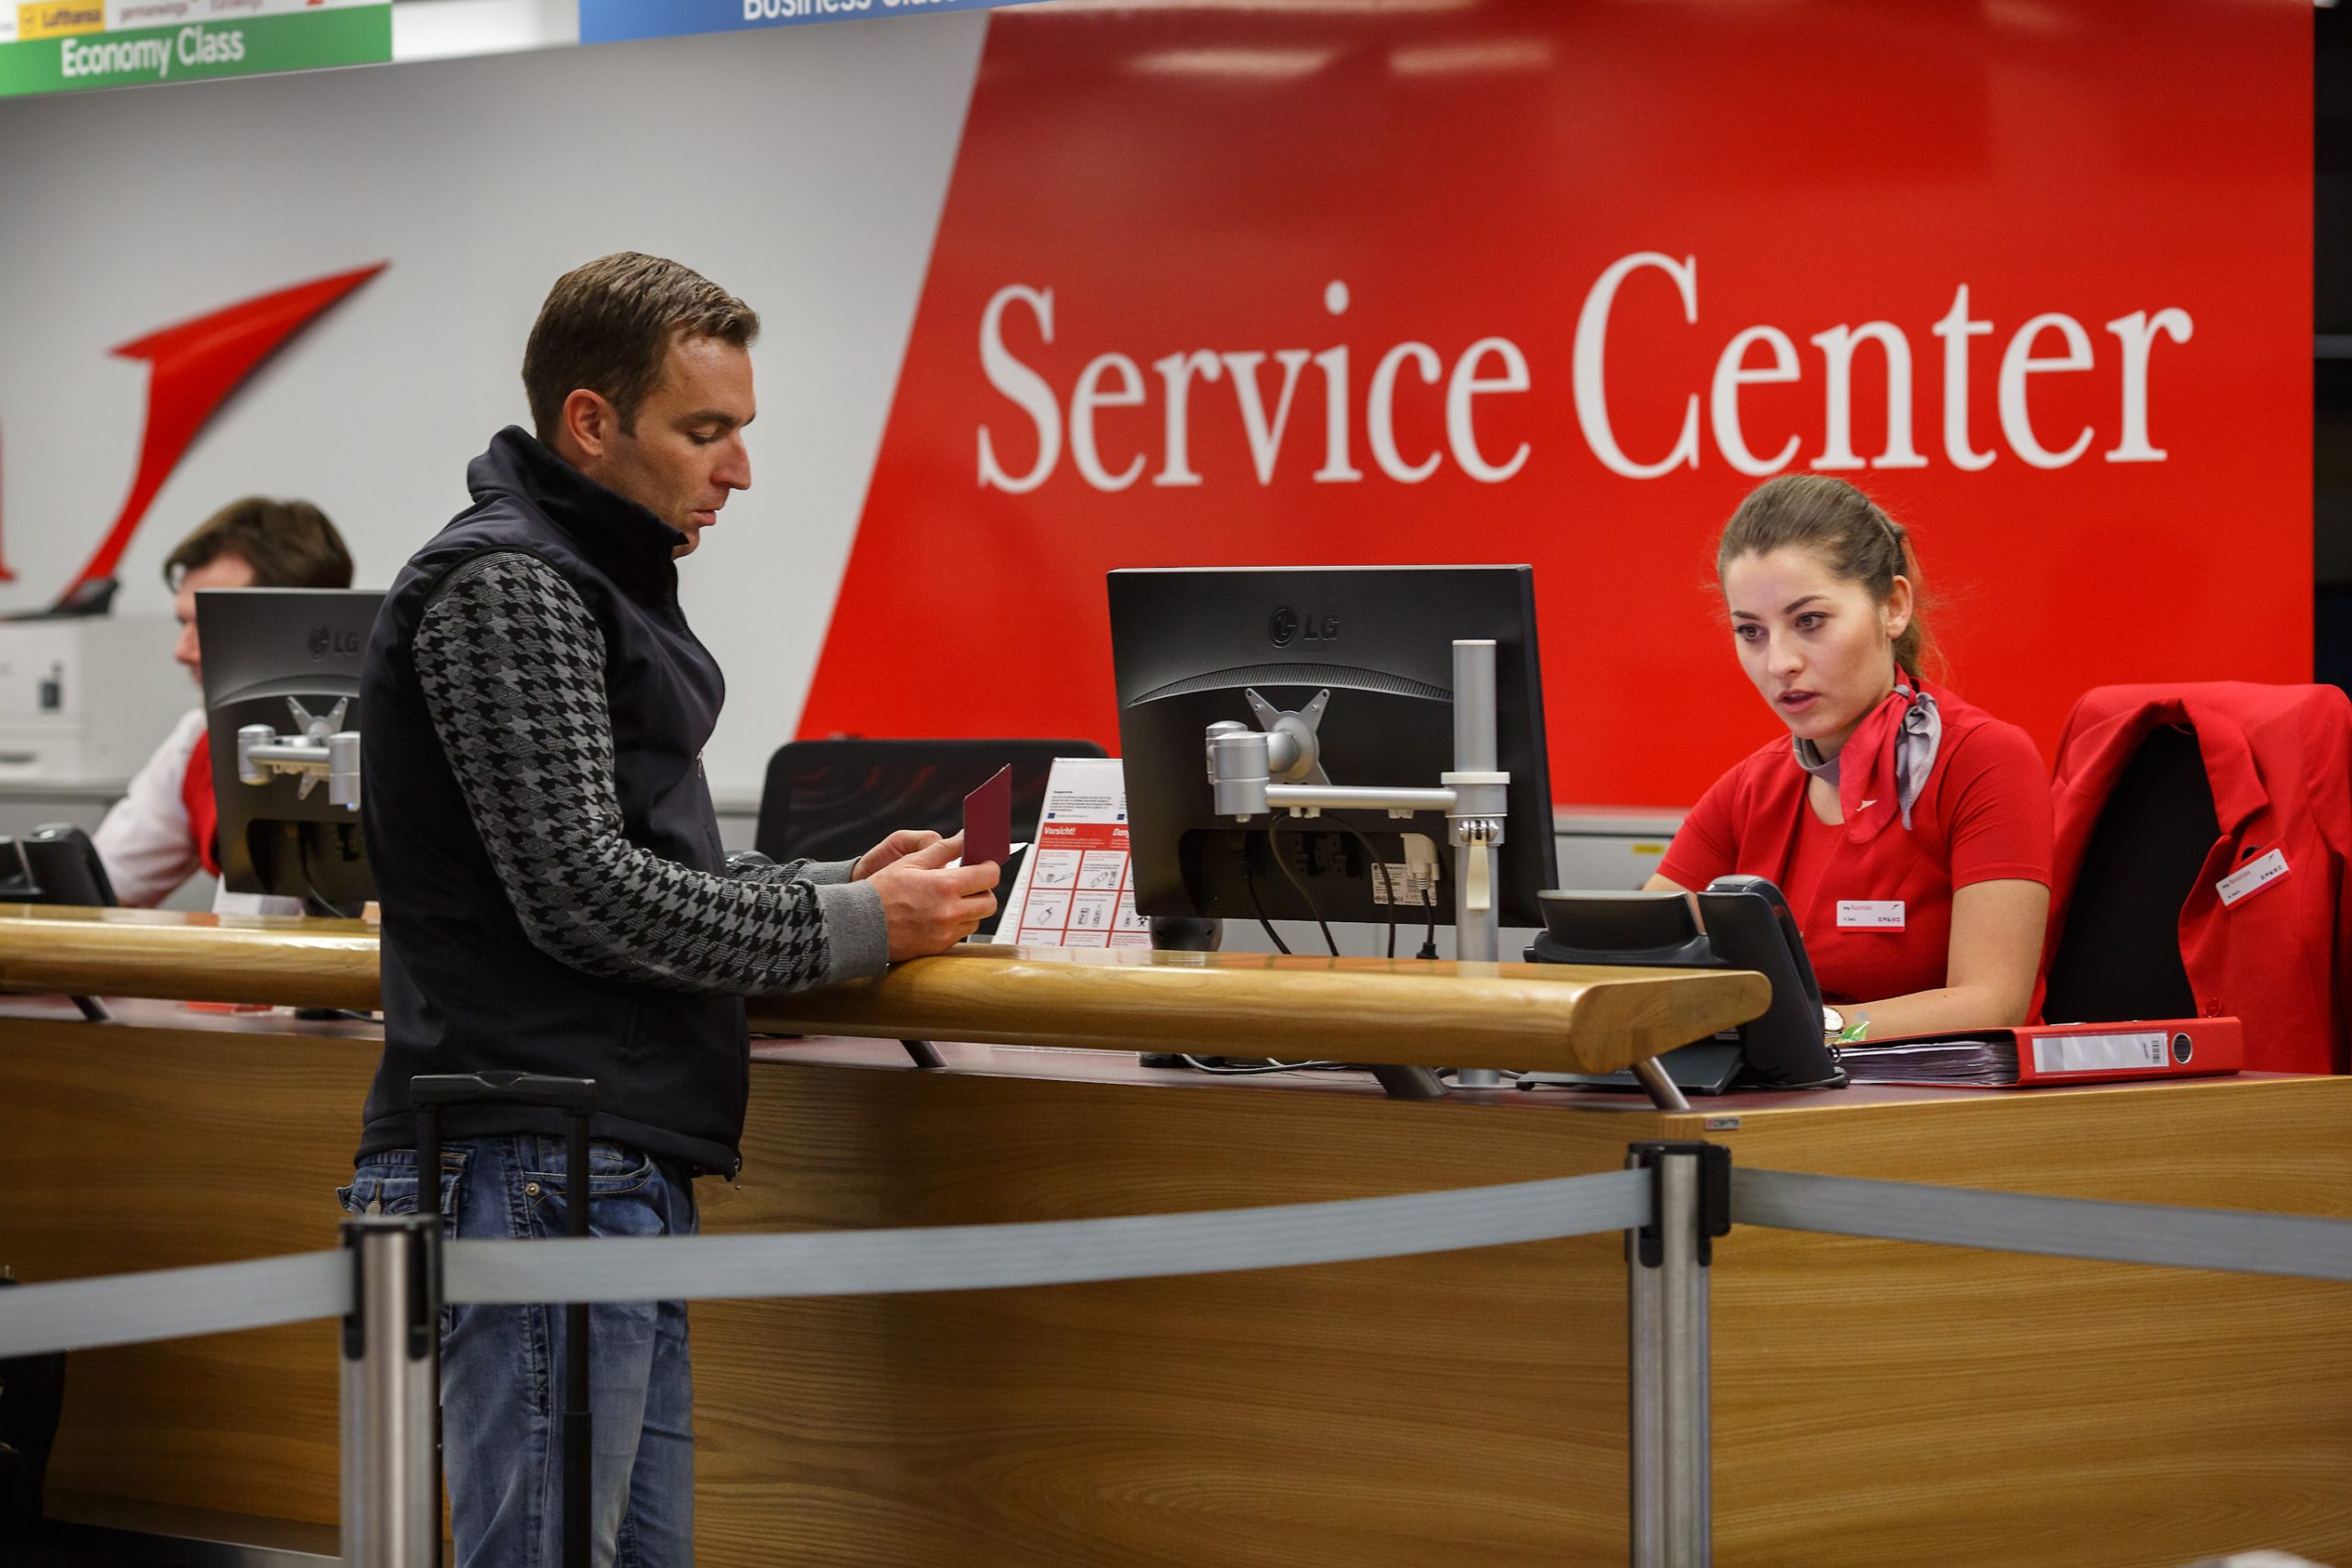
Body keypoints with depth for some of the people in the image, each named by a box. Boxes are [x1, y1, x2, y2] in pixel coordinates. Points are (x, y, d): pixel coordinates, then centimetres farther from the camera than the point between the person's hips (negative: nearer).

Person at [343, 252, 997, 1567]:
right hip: (537, 1169, -11)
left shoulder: (596, 585, 23)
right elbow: (582, 894, -18)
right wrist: (852, 929, -10)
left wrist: (838, 881, 10)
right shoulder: (504, 590, -11)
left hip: (626, 1171, 11)